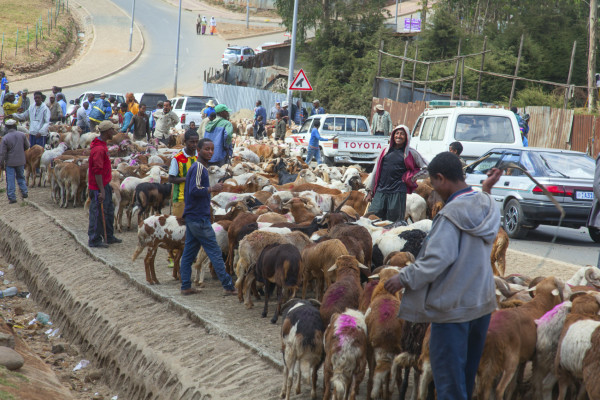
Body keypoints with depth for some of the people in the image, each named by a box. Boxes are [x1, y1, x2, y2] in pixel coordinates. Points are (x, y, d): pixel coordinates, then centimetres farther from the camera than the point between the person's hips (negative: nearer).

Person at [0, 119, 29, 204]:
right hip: (21, 161, 3)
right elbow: (27, 146, 7)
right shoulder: (22, 135, -7)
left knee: (10, 180, 4)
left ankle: (12, 197, 4)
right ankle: (24, 192, 25)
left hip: (10, 162, -3)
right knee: (21, 177, 22)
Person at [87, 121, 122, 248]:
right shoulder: (99, 149, -23)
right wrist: (101, 191, -23)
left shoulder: (102, 144, 10)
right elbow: (97, 171, -25)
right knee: (98, 214, -1)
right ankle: (94, 240, 8)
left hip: (104, 185, 10)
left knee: (109, 211, 18)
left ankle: (109, 237, 29)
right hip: (98, 187, -10)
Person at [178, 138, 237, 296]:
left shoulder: (197, 167, 17)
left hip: (191, 217, 10)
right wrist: (212, 189, -18)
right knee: (214, 252, -7)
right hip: (199, 218, -10)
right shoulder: (199, 167, -14)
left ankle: (185, 286, 13)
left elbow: (188, 191, 23)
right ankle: (228, 286, -6)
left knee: (189, 252, 10)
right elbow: (194, 190, -24)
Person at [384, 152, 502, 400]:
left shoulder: (451, 214, -22)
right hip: (482, 303, 8)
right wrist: (486, 189, 17)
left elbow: (436, 260, -26)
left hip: (452, 309, -8)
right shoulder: (488, 205, 1)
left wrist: (404, 278, -13)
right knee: (468, 375, 22)